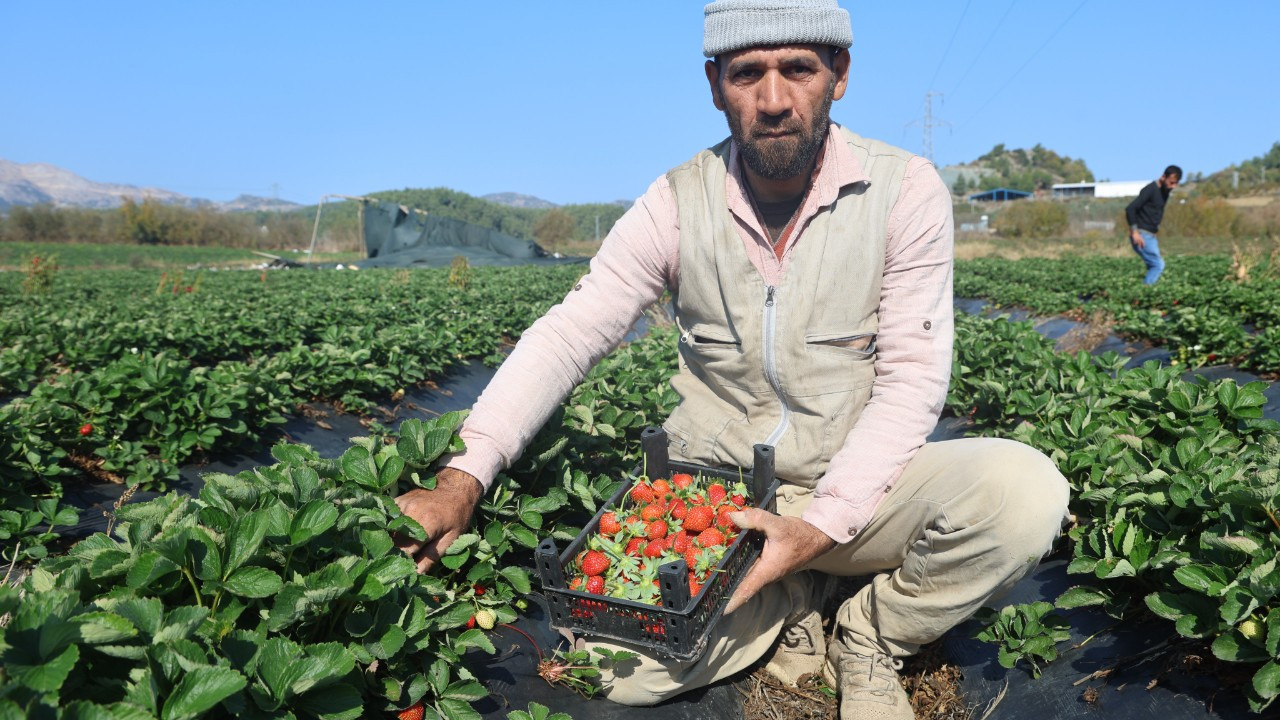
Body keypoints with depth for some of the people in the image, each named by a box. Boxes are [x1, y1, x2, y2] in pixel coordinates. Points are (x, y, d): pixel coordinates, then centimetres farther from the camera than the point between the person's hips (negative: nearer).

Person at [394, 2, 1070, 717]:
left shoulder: (905, 190, -10)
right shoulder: (678, 204, -6)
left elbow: (911, 381, -12)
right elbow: (566, 337, -8)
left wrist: (821, 526, -24)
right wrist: (461, 482, -20)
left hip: (857, 487, 0)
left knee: (1025, 490, -28)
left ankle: (869, 639, 1)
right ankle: (790, 598, 8)